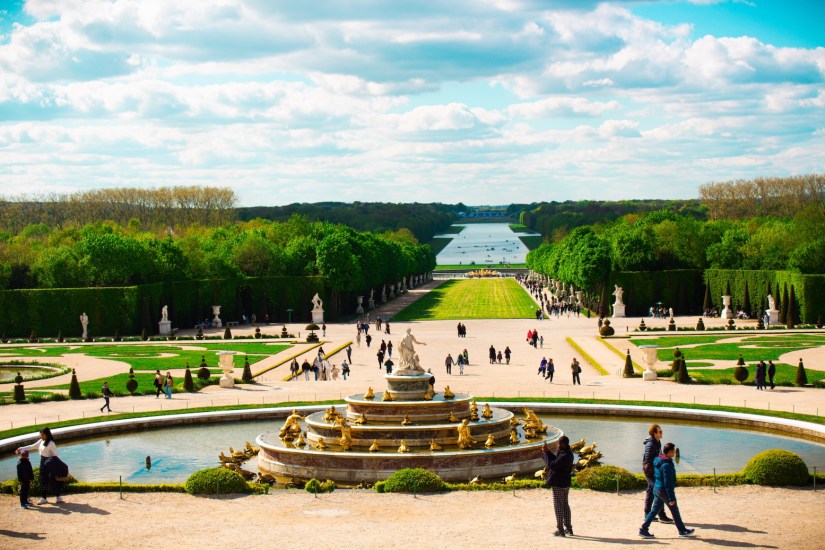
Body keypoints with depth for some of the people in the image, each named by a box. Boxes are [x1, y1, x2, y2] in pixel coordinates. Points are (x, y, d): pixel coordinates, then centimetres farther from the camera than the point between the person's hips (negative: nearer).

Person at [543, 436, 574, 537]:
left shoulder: (564, 456, -25)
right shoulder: (569, 454, 7)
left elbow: (551, 465, -25)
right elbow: (556, 461, 16)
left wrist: (545, 453, -15)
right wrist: (548, 452, 7)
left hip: (558, 484, -10)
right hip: (566, 483, 10)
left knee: (558, 506, -2)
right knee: (565, 505, 18)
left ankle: (560, 530, 2)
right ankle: (568, 528, 24)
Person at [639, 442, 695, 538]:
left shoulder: (657, 461, 5)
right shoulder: (667, 465, -23)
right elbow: (668, 483, -24)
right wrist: (671, 498, -21)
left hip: (656, 489, 8)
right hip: (664, 491, -8)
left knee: (655, 510, 11)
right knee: (675, 511, 8)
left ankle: (643, 529, 6)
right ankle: (682, 531, 23)